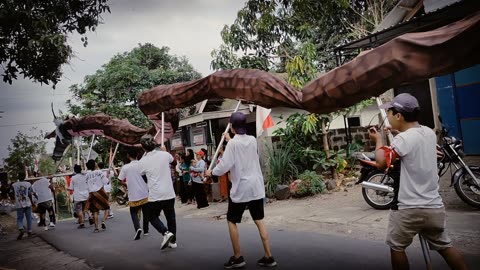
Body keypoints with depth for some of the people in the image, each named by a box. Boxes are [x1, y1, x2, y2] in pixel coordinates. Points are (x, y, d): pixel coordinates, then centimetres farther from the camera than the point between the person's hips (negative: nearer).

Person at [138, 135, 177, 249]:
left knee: (152, 217, 16)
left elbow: (141, 174, 11)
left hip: (155, 196, -3)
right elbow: (172, 159, 22)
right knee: (171, 217, 16)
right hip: (169, 194, 3)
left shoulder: (143, 161, -10)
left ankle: (166, 232, -5)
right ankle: (173, 241, 22)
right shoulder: (165, 154, -3)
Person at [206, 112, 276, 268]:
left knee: (231, 221, 10)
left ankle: (238, 258, 12)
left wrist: (211, 172, 3)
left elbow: (225, 165, -14)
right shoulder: (252, 140, 5)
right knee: (259, 220, 10)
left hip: (240, 188, -5)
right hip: (256, 186, 5)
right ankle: (268, 257, 9)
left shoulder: (233, 143, -12)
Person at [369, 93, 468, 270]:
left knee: (396, 247, 10)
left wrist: (378, 140, -6)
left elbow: (382, 162, -19)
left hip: (408, 209, -7)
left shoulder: (403, 139, -18)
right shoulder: (430, 133, 6)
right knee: (444, 246, 20)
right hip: (434, 206, 7)